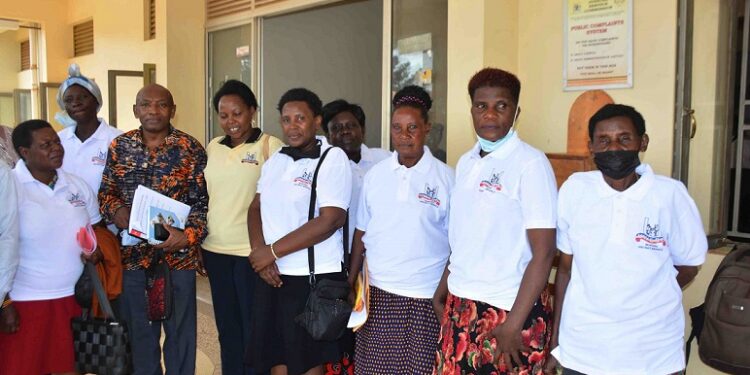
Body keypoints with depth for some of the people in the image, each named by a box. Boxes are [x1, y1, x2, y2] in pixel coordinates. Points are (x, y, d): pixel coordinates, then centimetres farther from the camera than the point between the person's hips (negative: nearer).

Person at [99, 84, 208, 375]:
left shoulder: (190, 149, -4)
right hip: (133, 254, 3)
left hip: (178, 255, -3)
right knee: (139, 329, 16)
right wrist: (116, 211, -10)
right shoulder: (119, 147, 5)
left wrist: (189, 235, -20)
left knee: (180, 328, 10)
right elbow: (106, 191, 12)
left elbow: (203, 200, -6)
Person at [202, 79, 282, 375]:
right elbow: (204, 196, 17)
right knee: (227, 328, 15)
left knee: (253, 329, 3)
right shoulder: (213, 147, 10)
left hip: (251, 251, -5)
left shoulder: (270, 145, -6)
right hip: (215, 249, 5)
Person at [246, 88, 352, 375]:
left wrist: (272, 251, -14)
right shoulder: (276, 160, 10)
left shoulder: (333, 158, -10)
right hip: (273, 276, 6)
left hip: (314, 278, -6)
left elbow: (330, 220, -18)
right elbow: (256, 207, 12)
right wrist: (259, 252, -7)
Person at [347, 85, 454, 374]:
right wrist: (350, 283, 8)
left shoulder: (446, 177, -6)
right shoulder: (375, 174, 4)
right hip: (376, 290, 3)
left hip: (424, 295, -3)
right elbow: (361, 233, 10)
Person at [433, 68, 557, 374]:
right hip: (459, 308, 6)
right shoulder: (465, 163, 7)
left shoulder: (531, 163, -12)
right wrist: (442, 290, 12)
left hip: (508, 310, -5)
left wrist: (513, 324, -16)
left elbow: (543, 253, -14)